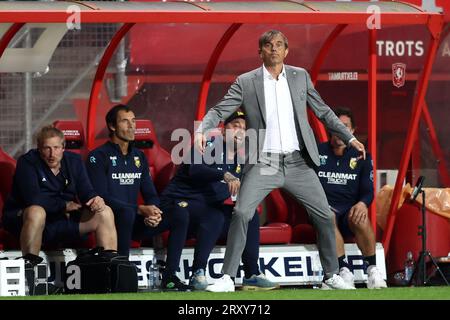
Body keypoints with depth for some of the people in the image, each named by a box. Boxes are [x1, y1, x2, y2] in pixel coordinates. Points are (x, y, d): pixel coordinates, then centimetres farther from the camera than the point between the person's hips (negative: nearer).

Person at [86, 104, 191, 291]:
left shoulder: (139, 157, 17)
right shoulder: (99, 157, -6)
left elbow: (151, 194, 16)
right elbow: (102, 197, -16)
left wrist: (153, 213, -10)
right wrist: (140, 210, -22)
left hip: (134, 225, 7)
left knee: (180, 217, -11)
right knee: (127, 212, -39)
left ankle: (169, 277, -12)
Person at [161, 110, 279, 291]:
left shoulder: (239, 161, 14)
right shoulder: (210, 146, -10)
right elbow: (194, 169, -31)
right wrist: (225, 175, -46)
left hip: (209, 207, 8)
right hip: (181, 203, -8)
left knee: (251, 216, -2)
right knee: (214, 217, -35)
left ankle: (252, 276, -5)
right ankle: (198, 275, -32)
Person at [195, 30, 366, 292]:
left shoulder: (300, 76, 8)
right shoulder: (246, 82, 1)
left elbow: (323, 111, 16)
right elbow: (219, 111, -1)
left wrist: (349, 138, 13)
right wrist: (202, 130, -21)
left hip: (298, 162, 3)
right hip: (263, 162, -3)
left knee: (325, 216, 2)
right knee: (241, 214, -18)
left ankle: (331, 276, 17)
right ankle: (227, 278, -12)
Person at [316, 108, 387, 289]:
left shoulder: (361, 156, 14)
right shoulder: (317, 152, 11)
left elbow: (368, 190, 8)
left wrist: (362, 203, -16)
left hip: (350, 210, 1)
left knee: (361, 219, -37)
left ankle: (372, 269, -26)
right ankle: (344, 270, -39)